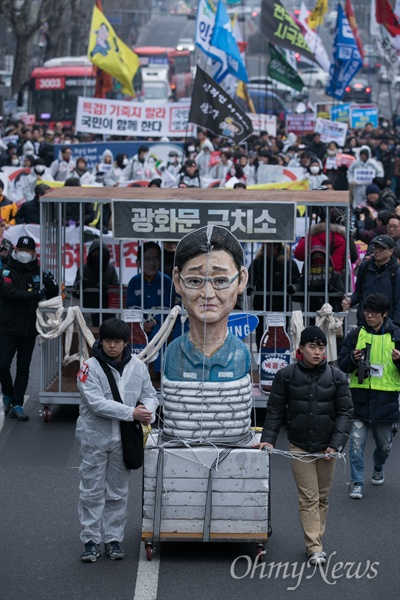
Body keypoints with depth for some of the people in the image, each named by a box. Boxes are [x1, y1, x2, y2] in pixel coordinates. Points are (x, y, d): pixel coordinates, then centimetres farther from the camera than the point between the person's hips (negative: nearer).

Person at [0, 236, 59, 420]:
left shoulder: (37, 272, 9)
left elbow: (53, 296, 10)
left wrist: (50, 283, -12)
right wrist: (35, 295, -27)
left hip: (29, 329, 3)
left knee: (23, 368, 5)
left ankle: (17, 405, 10)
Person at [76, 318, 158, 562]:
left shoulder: (137, 367, 0)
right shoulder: (90, 367, -12)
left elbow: (150, 394, 8)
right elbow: (97, 403, -20)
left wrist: (148, 412, -16)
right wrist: (131, 413, -25)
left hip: (123, 438, 3)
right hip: (95, 436, -3)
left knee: (118, 492, 11)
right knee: (92, 491, 3)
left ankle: (113, 539, 21)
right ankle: (91, 540, 11)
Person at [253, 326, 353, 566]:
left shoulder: (337, 377, 0)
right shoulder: (286, 376, -1)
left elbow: (345, 412, 1)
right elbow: (275, 410, 4)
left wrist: (336, 444, -9)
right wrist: (269, 438, -5)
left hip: (327, 448, 2)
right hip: (300, 448, -2)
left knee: (322, 498, 11)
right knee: (308, 498, -5)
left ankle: (316, 542, 23)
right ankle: (315, 548, -6)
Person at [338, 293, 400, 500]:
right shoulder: (356, 335, 3)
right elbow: (342, 364, 7)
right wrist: (353, 358, -15)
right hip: (360, 396, 0)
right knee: (356, 442, -9)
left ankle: (378, 468, 42)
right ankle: (357, 483, 0)